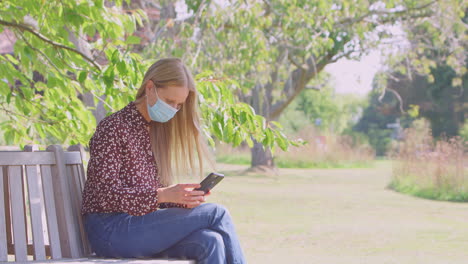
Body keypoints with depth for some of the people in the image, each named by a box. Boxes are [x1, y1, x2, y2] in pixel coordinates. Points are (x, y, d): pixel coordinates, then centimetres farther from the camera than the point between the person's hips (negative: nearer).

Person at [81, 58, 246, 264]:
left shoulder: (157, 131, 18)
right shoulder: (113, 128, -6)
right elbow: (107, 195, -15)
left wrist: (184, 200, -7)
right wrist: (164, 195, -26)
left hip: (141, 226, 7)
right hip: (111, 229, -7)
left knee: (211, 242, -25)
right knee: (216, 213, -21)